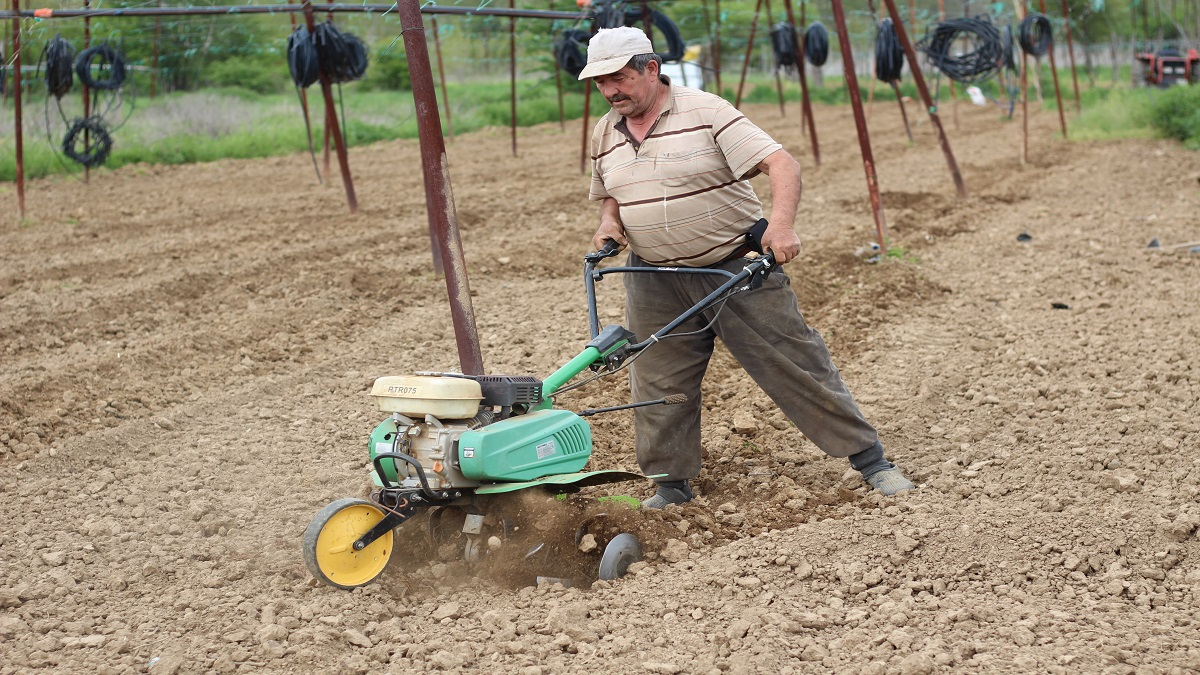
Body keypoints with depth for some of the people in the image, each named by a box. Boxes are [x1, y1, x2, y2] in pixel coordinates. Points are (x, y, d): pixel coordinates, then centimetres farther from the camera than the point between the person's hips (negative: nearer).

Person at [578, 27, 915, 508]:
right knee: (658, 387, 7)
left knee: (795, 365, -1)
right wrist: (608, 223, 2)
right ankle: (670, 485, 23)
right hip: (656, 284, 5)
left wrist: (781, 223, -35)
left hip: (739, 268, -5)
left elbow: (781, 164, -19)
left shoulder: (705, 112, -13)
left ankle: (870, 459, 9)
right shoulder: (604, 135, 6)